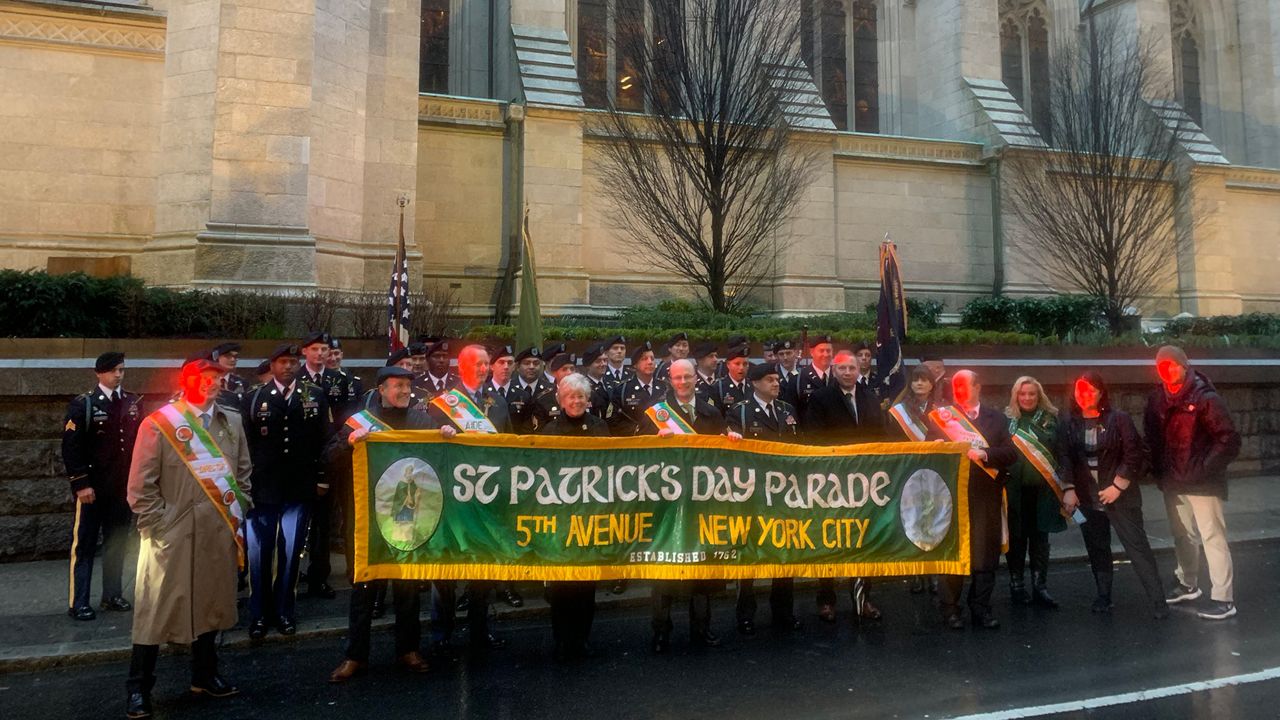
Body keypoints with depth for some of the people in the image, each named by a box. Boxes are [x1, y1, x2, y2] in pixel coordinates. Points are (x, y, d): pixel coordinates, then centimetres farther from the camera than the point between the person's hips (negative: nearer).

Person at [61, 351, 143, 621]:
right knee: (84, 545, 3)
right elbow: (71, 447, -10)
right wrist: (80, 484, -15)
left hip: (123, 486, 5)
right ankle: (78, 603, 10)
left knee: (118, 543, 12)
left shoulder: (133, 402, 8)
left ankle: (113, 595, 23)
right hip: (92, 486, -4)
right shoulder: (83, 404, -6)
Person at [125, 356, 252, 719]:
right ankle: (138, 687, 18)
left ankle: (204, 674, 32)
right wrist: (159, 525, -10)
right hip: (171, 534, -4)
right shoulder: (158, 424, -7)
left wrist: (238, 517, 7)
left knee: (211, 603, 15)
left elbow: (243, 474, 12)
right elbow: (141, 486, -6)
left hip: (218, 533, 4)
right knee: (158, 610, 3)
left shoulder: (232, 422, 6)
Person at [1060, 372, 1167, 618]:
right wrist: (1069, 489, -6)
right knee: (1096, 549, 11)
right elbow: (1064, 456, 1)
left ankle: (1158, 602, 4)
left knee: (1138, 548, -2)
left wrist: (1117, 486, -13)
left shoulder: (1118, 419, -8)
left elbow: (1134, 455, -9)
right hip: (1087, 497, 3)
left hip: (1120, 495, -3)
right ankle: (1103, 595, 23)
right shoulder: (1068, 422, 1)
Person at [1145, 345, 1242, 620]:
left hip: (1202, 483, -6)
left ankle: (1224, 599, 2)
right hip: (1172, 482, 6)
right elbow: (1151, 436, 15)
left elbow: (1229, 441, -14)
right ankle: (1188, 584, 34)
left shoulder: (1206, 398, -12)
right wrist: (1158, 469, 7)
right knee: (1182, 536, 18)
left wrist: (1203, 470, -18)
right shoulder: (1157, 399, 5)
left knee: (1212, 537, -5)